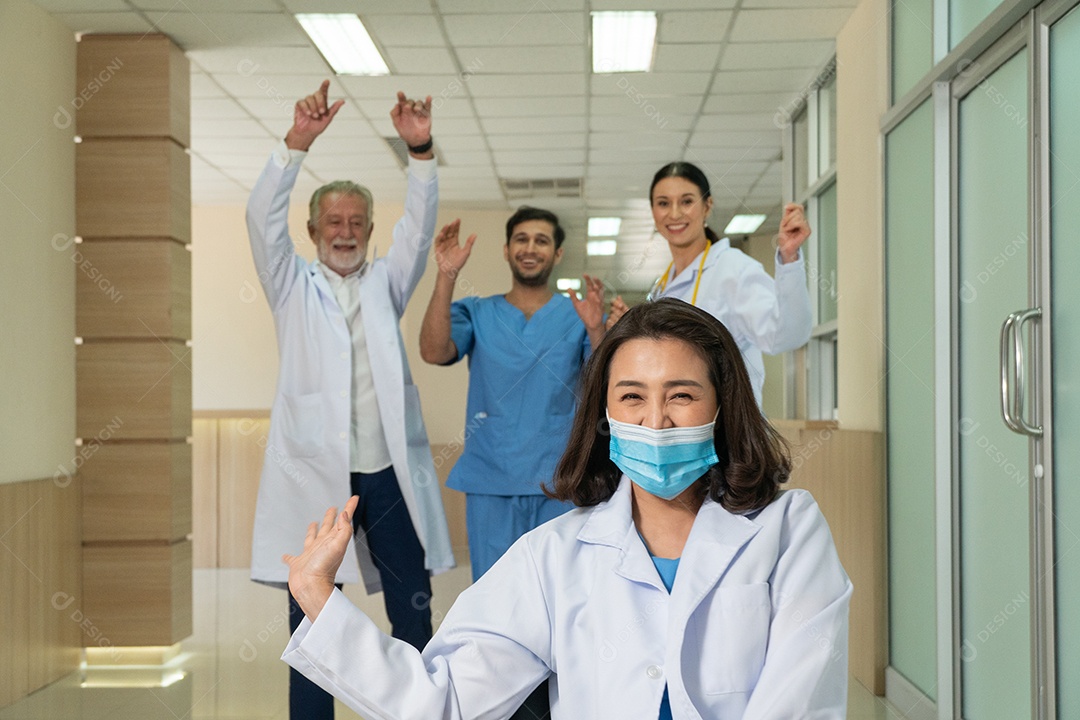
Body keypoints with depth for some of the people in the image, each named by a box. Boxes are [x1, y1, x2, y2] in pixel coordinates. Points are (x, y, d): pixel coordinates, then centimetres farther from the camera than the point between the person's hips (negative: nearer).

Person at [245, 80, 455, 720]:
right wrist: (298, 143, -17)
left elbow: (420, 225, 1)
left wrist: (421, 150, -15)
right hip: (314, 475, -2)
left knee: (413, 610, 7)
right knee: (312, 621, 4)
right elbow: (264, 219, -4)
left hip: (390, 472, 2)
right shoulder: (294, 288, 10)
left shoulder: (384, 284, 14)